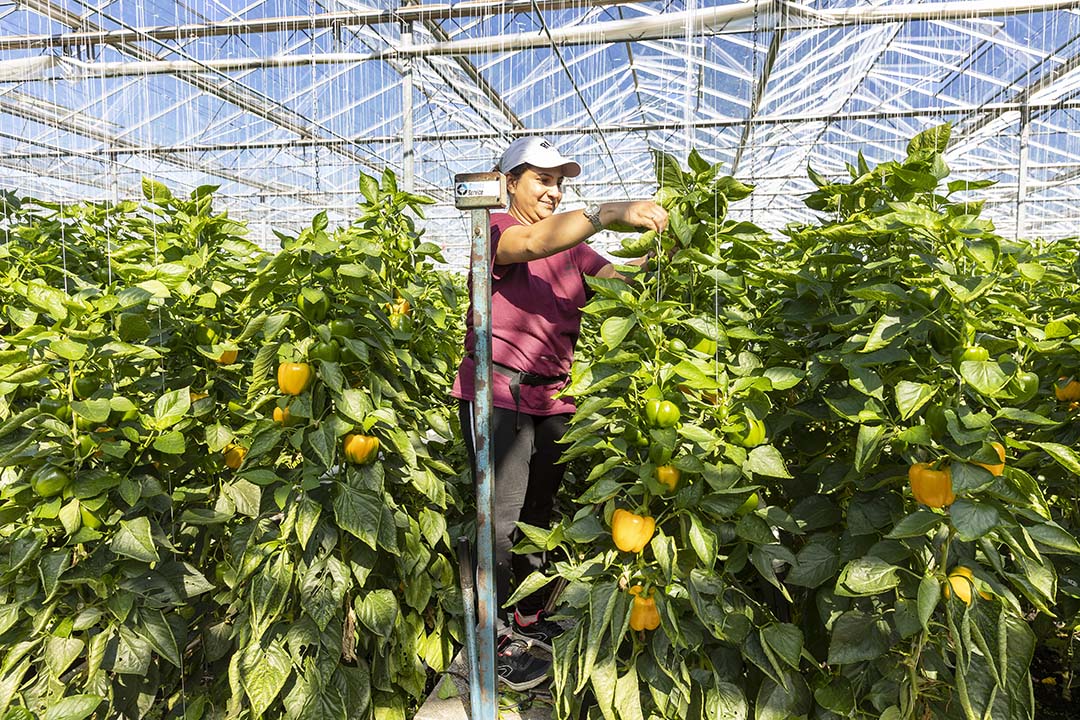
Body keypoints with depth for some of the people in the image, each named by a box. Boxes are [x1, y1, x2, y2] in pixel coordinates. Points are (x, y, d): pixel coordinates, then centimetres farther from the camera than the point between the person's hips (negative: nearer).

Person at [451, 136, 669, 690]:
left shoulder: (571, 245, 16)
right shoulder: (498, 229, -5)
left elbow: (617, 276, 6)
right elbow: (532, 243, -27)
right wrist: (610, 213, -37)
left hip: (551, 396, 7)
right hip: (498, 390, -7)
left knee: (540, 511, 15)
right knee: (502, 515, -3)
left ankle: (531, 620, 30)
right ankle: (495, 641, 10)